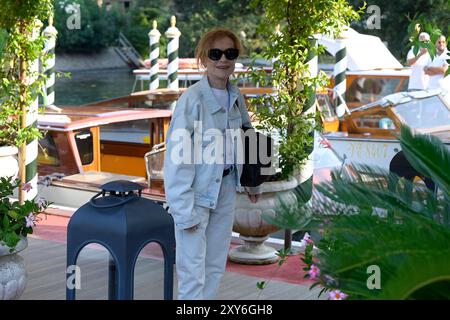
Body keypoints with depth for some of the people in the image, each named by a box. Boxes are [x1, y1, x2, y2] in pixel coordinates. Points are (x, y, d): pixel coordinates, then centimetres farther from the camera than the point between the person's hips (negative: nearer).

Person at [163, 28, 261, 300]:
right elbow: (178, 157, -19)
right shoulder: (192, 99, -18)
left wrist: (252, 183, 20)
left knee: (216, 267, 15)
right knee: (193, 273, -4)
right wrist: (184, 208, -21)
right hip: (197, 192, -7)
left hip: (226, 189, 7)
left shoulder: (236, 97, 2)